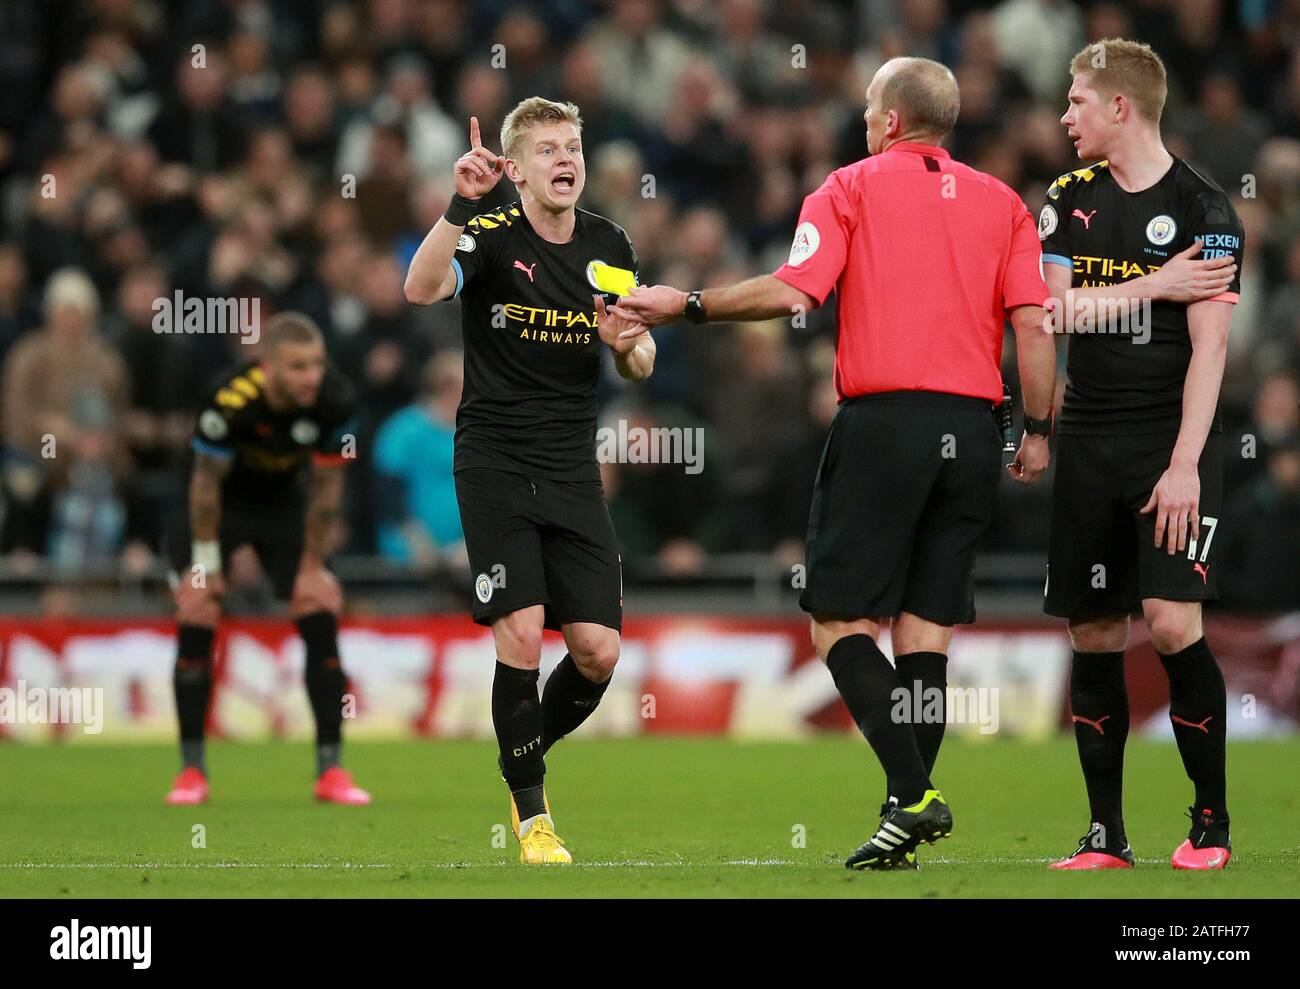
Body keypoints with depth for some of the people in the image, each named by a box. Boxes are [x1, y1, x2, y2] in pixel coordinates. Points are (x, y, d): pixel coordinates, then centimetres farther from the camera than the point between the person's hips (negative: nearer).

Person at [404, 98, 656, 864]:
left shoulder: (609, 247, 6)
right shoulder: (492, 235, -9)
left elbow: (642, 366, 12)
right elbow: (422, 289, -29)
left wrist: (628, 346, -11)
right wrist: (461, 203, -40)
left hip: (574, 470, 4)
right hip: (495, 462, -4)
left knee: (599, 651, -2)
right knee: (522, 632, -14)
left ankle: (527, 758, 26)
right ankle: (532, 813, 1)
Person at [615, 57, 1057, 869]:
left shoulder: (853, 188, 3)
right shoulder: (1002, 203, 12)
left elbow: (792, 291, -9)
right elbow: (1033, 322, 2)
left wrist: (687, 306, 1)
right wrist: (1039, 430, 7)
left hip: (883, 421, -4)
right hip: (972, 430, 4)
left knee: (842, 621, 0)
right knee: (926, 628, 7)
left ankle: (913, 793, -17)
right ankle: (909, 827, 1)